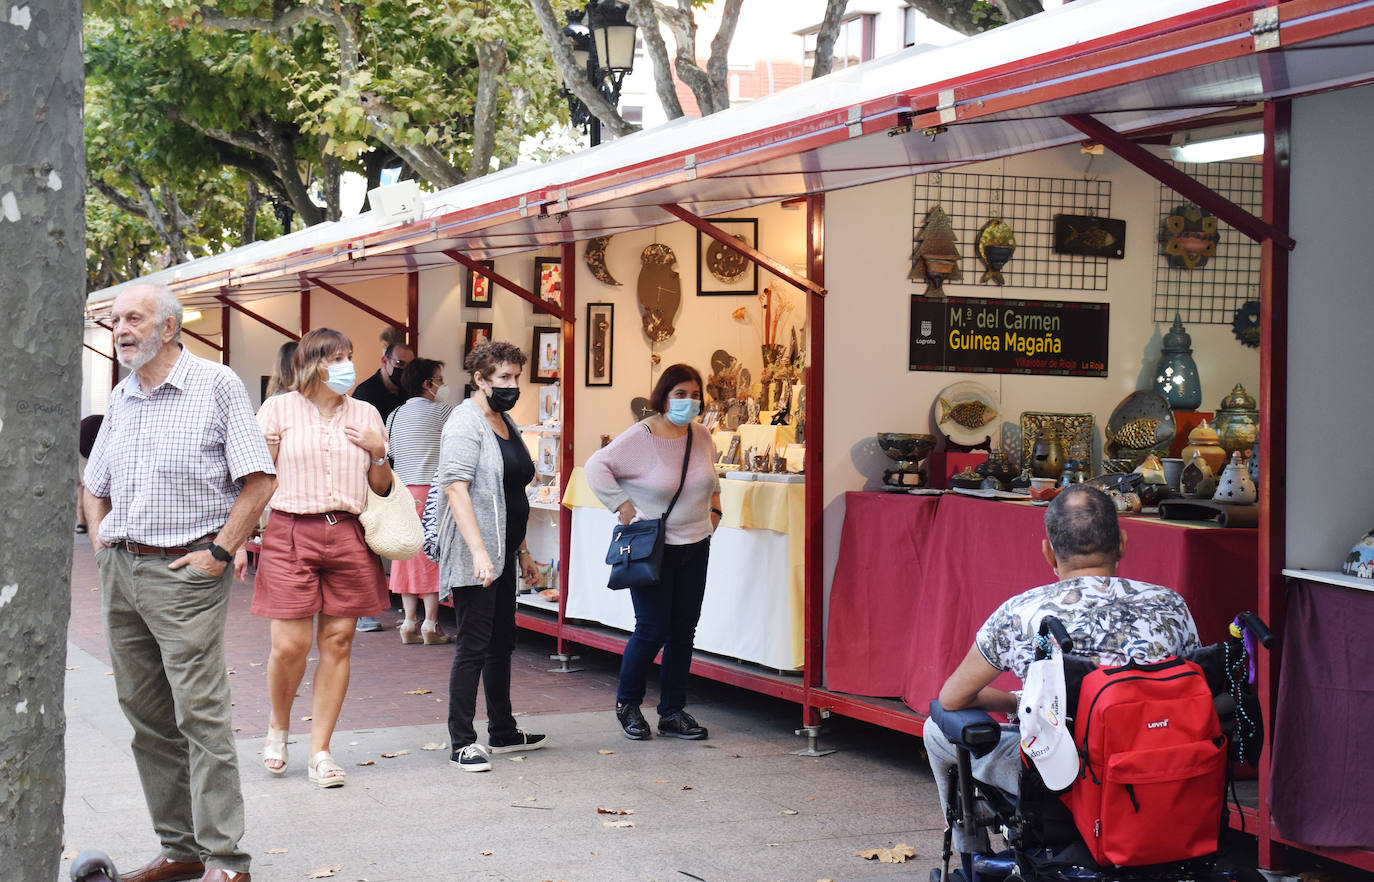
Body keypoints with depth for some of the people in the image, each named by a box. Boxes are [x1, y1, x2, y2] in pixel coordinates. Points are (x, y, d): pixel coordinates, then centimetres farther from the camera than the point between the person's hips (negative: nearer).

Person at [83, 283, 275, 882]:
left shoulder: (216, 385, -4)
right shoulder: (120, 397, 15)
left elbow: (259, 479, -8)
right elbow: (95, 485, 26)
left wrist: (220, 552, -12)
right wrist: (100, 541, 11)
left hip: (184, 571, -7)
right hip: (120, 572, 7)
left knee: (199, 712, -10)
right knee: (146, 715, 9)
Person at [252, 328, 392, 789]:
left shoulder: (365, 414, 13)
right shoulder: (279, 409, 3)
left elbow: (381, 488, 17)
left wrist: (378, 452, -1)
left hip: (348, 534, 3)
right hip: (290, 532, -3)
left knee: (338, 641, 1)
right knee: (290, 644, -7)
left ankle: (320, 751, 10)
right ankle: (278, 726, 23)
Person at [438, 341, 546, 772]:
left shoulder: (508, 425, 16)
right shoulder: (466, 422, -12)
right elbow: (456, 488, -21)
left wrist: (522, 551, 24)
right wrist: (479, 551, -28)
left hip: (503, 555, 9)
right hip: (474, 556, -9)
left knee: (501, 644, 15)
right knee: (474, 646, -6)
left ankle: (502, 732, 25)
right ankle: (462, 743, 0)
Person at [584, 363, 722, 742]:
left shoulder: (701, 436, 6)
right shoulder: (640, 437, -14)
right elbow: (597, 466, -13)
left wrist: (714, 508, 15)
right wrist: (622, 505, -15)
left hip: (695, 546, 6)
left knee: (684, 628, 6)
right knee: (653, 629, -7)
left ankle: (673, 712, 15)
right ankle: (627, 703, 15)